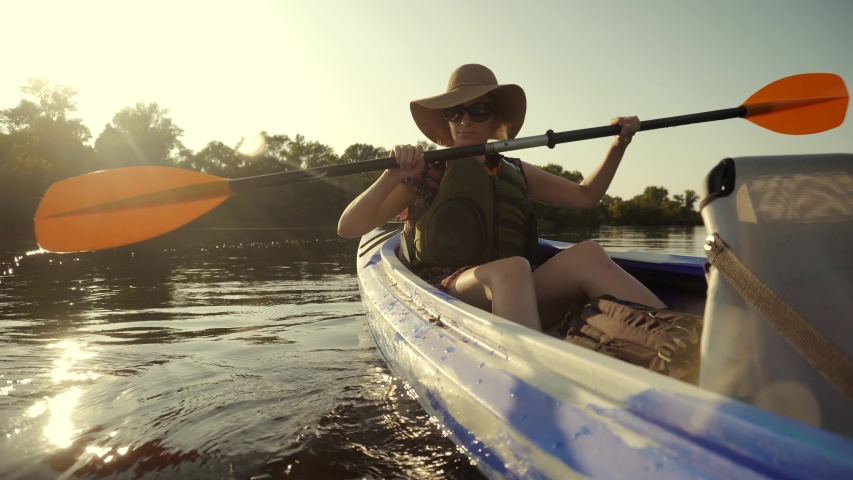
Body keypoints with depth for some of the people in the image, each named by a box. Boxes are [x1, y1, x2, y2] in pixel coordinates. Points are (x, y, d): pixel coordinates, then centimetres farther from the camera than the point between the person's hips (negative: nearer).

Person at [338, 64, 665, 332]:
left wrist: (618, 146, 12)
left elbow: (585, 195, 26)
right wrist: (394, 176, -16)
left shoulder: (515, 173, 19)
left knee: (586, 255, -21)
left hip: (513, 301, 4)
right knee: (511, 268, -35)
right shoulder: (423, 174, 6)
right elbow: (347, 228, -2)